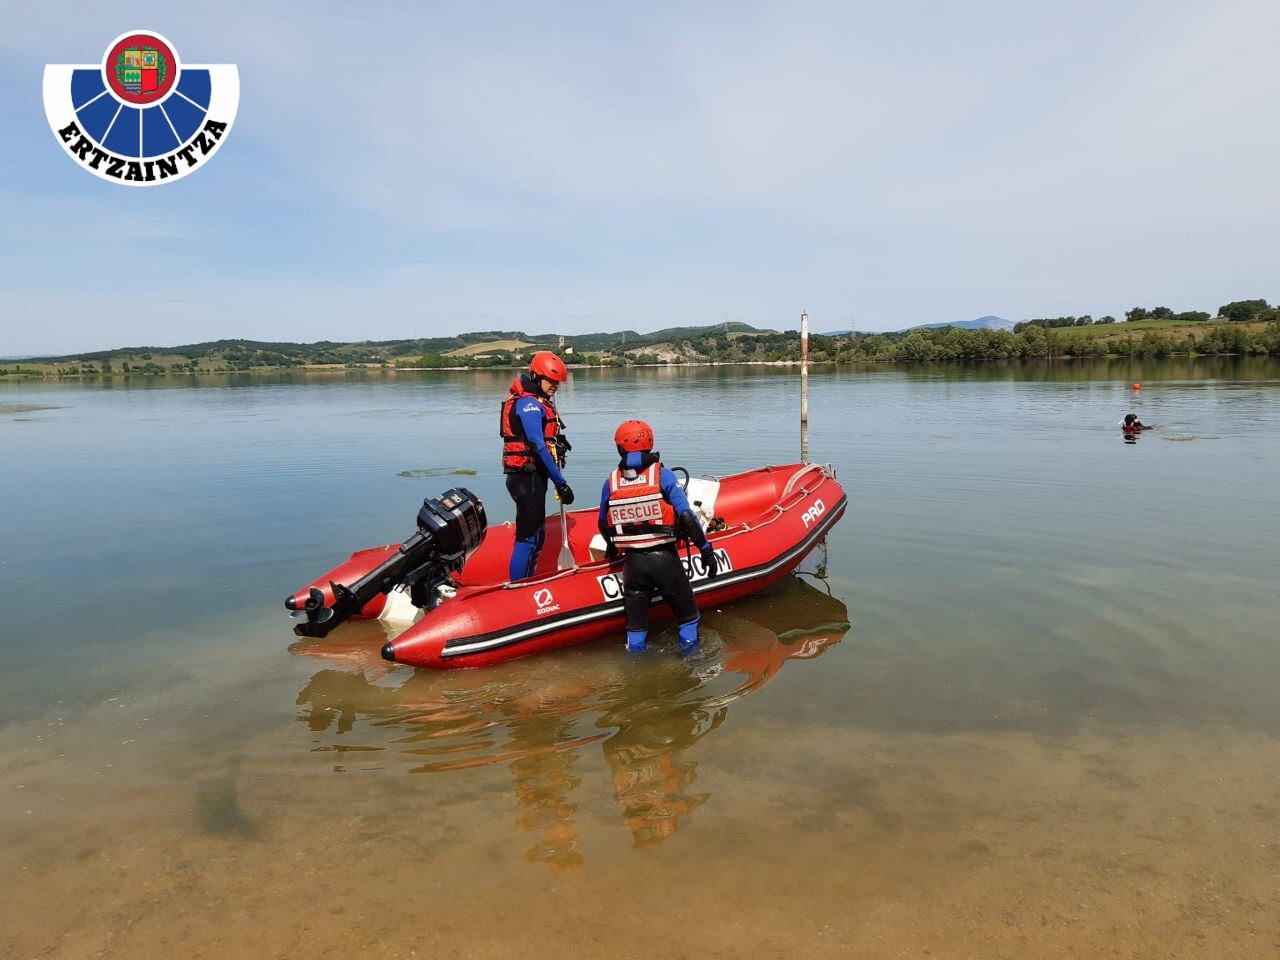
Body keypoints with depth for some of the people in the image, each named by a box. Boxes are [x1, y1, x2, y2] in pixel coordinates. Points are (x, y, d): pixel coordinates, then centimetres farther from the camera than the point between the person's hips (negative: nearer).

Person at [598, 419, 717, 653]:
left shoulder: (611, 482, 1)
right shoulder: (662, 475, -8)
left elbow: (603, 525, 12)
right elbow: (686, 516, -16)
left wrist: (611, 547, 32)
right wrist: (706, 549, -7)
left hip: (631, 562, 3)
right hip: (664, 558, -2)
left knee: (635, 623, 16)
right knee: (687, 615, 19)